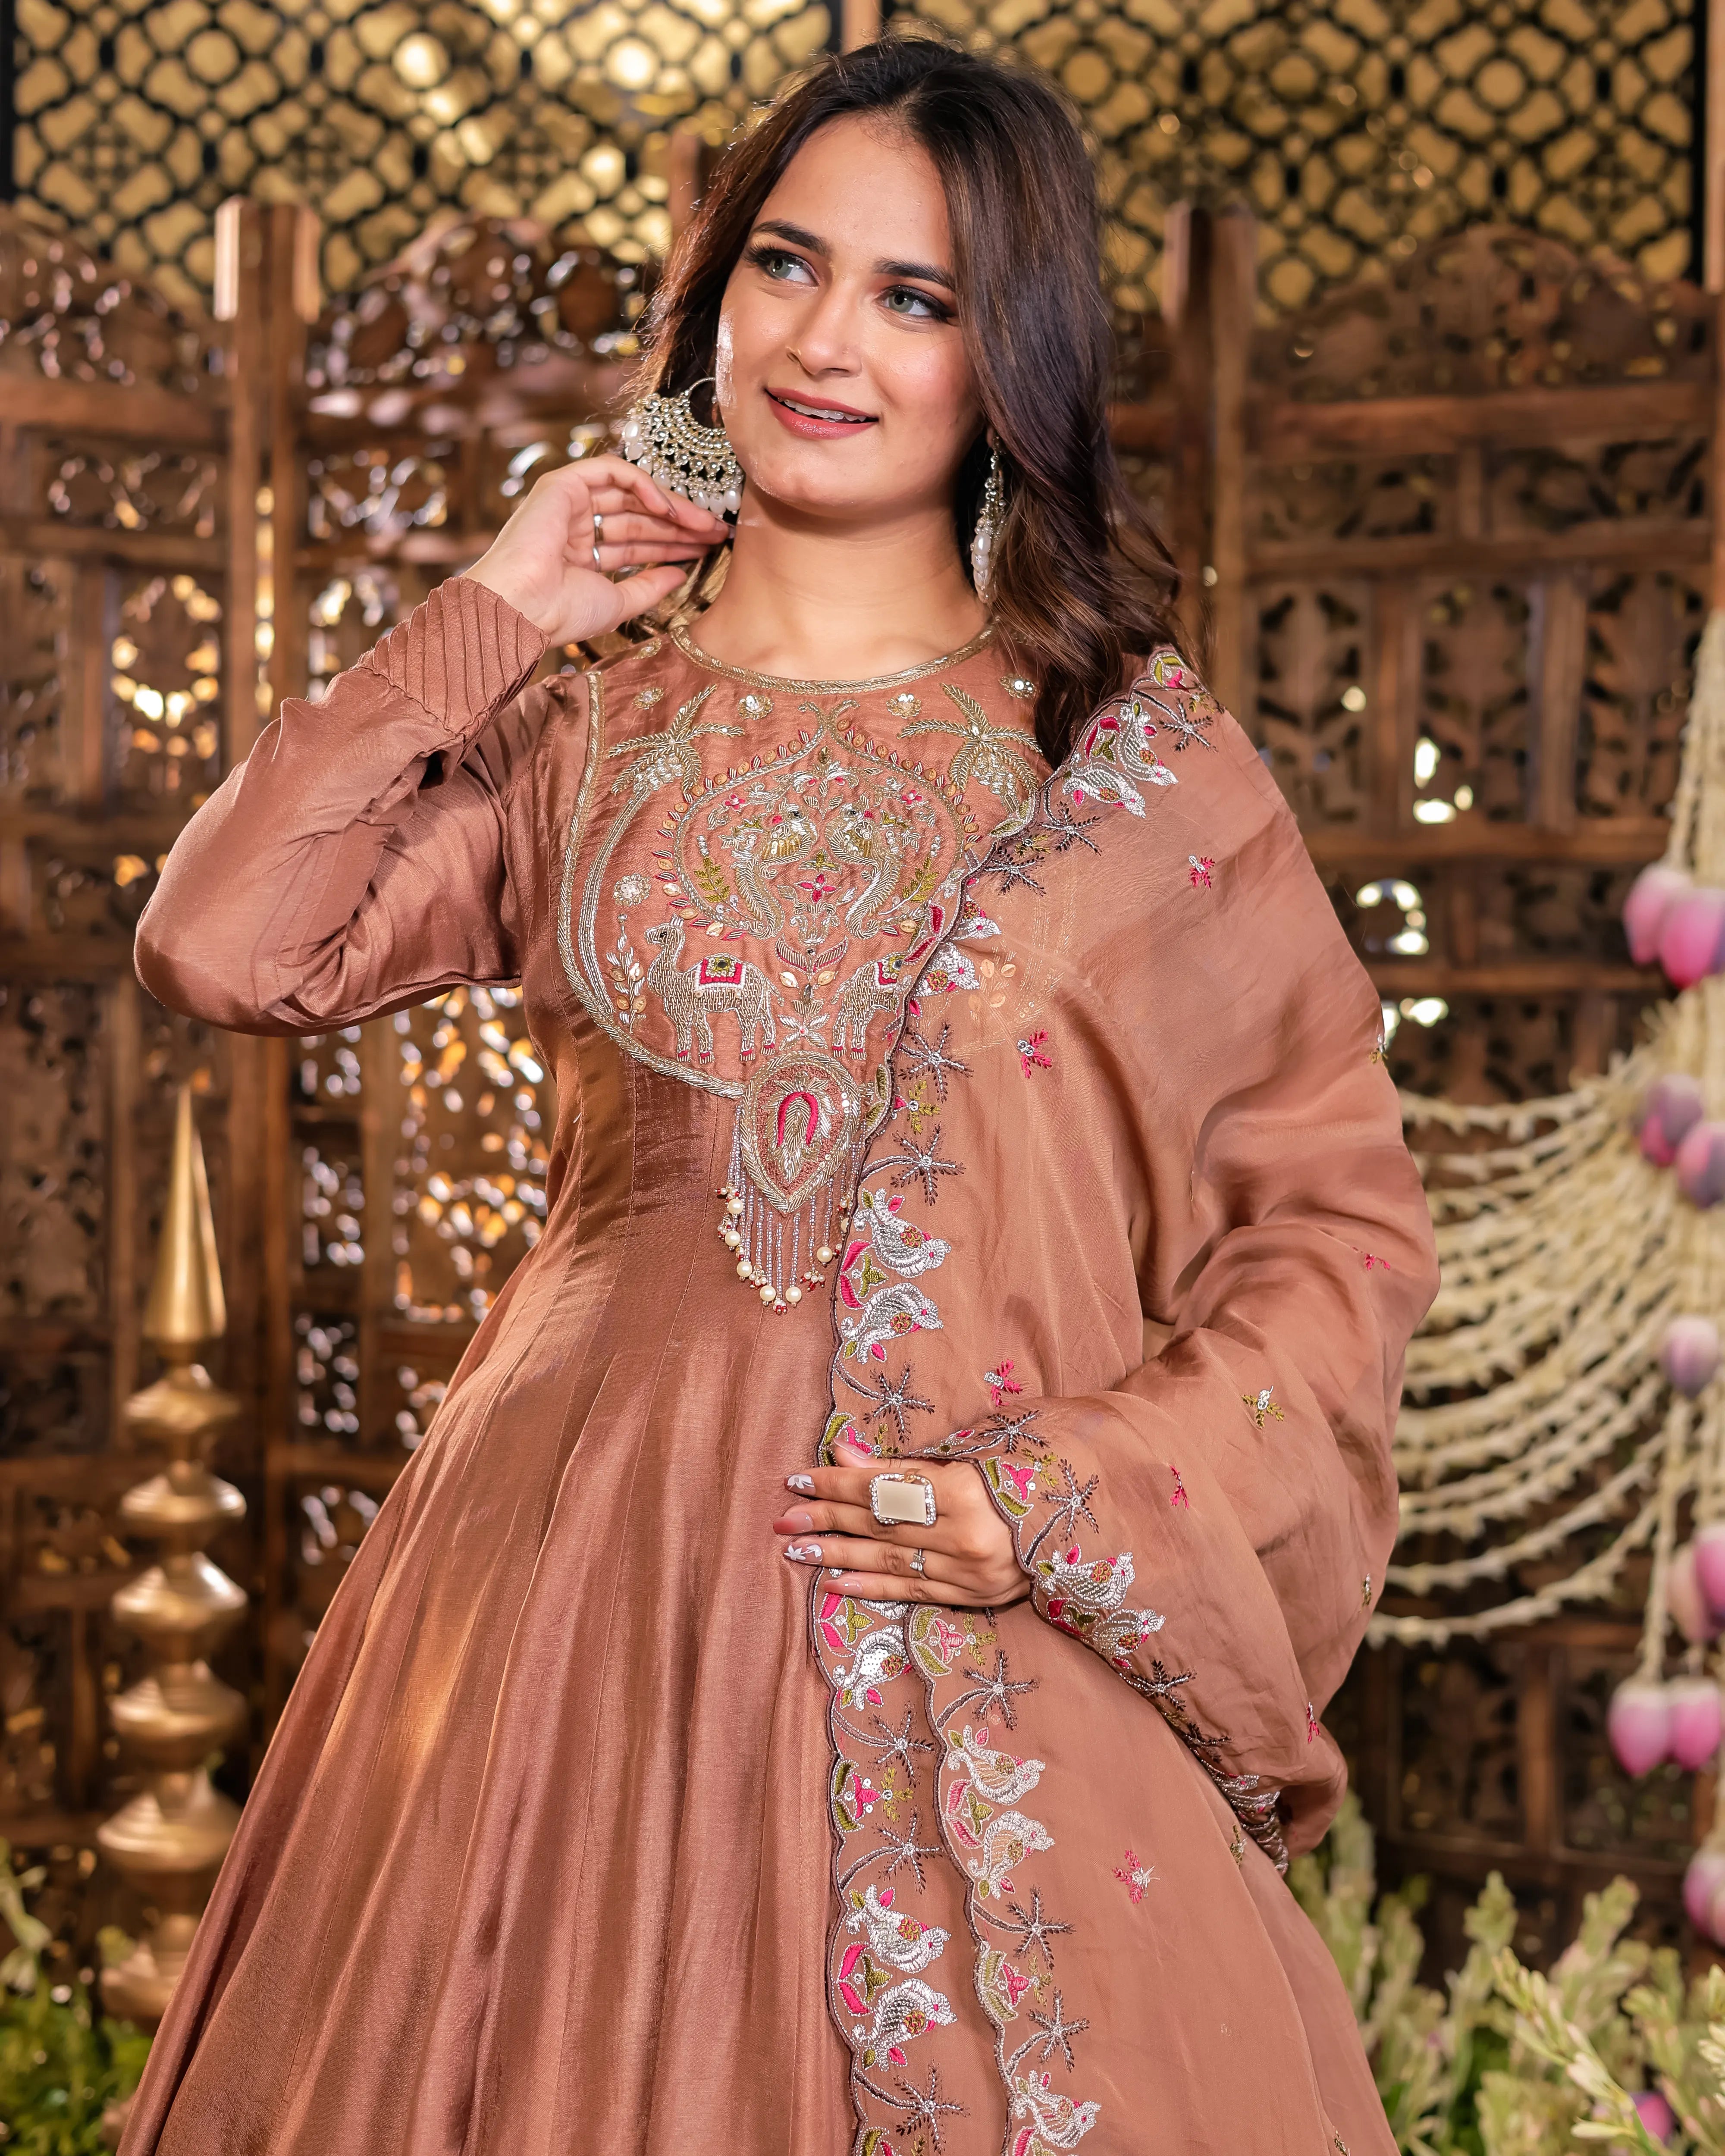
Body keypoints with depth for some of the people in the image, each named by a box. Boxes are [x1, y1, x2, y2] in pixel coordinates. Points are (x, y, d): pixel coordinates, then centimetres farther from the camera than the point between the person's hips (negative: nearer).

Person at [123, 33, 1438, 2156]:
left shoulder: (1141, 761, 1)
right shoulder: (573, 737, 7)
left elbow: (1341, 1216, 1)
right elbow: (221, 944, -8)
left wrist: (1076, 1497, -9)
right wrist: (491, 618, -1)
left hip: (1003, 1653, -1)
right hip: (593, 1590, 1)